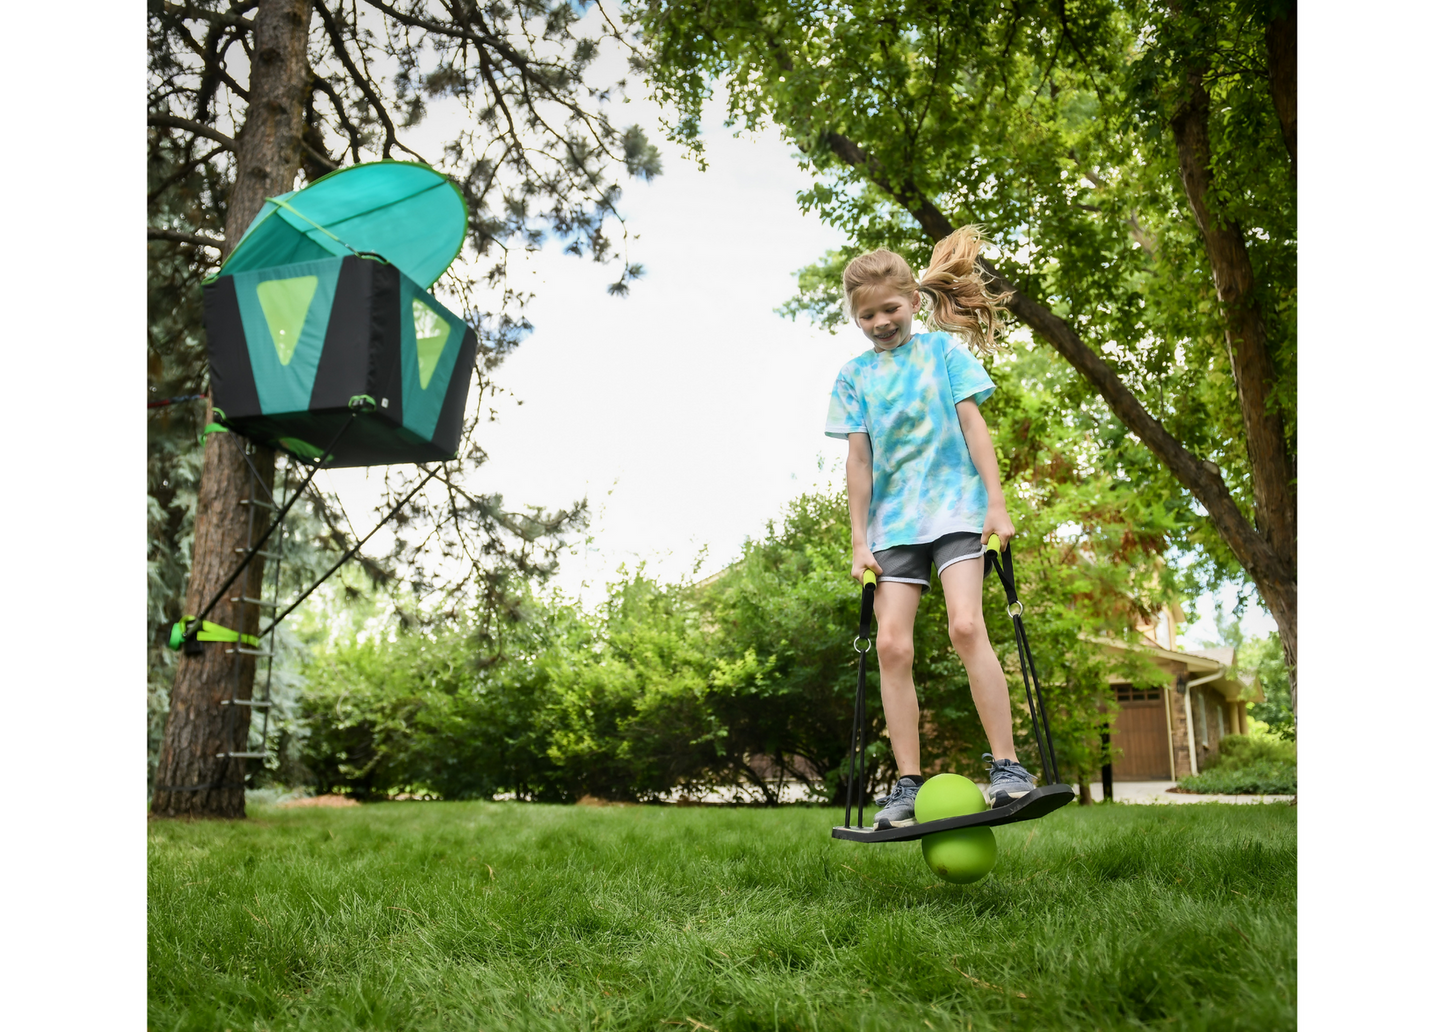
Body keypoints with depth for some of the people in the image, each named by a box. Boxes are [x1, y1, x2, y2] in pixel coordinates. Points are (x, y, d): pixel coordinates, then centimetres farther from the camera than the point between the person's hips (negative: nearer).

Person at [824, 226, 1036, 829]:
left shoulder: (943, 348, 6)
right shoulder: (854, 375, 10)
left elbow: (972, 424, 2)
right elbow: (858, 459, 8)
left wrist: (997, 504, -5)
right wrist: (859, 540, 3)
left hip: (955, 508, -3)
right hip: (892, 524, 3)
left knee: (965, 625, -20)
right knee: (892, 645, -7)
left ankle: (1007, 765, -10)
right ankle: (908, 785, -1)